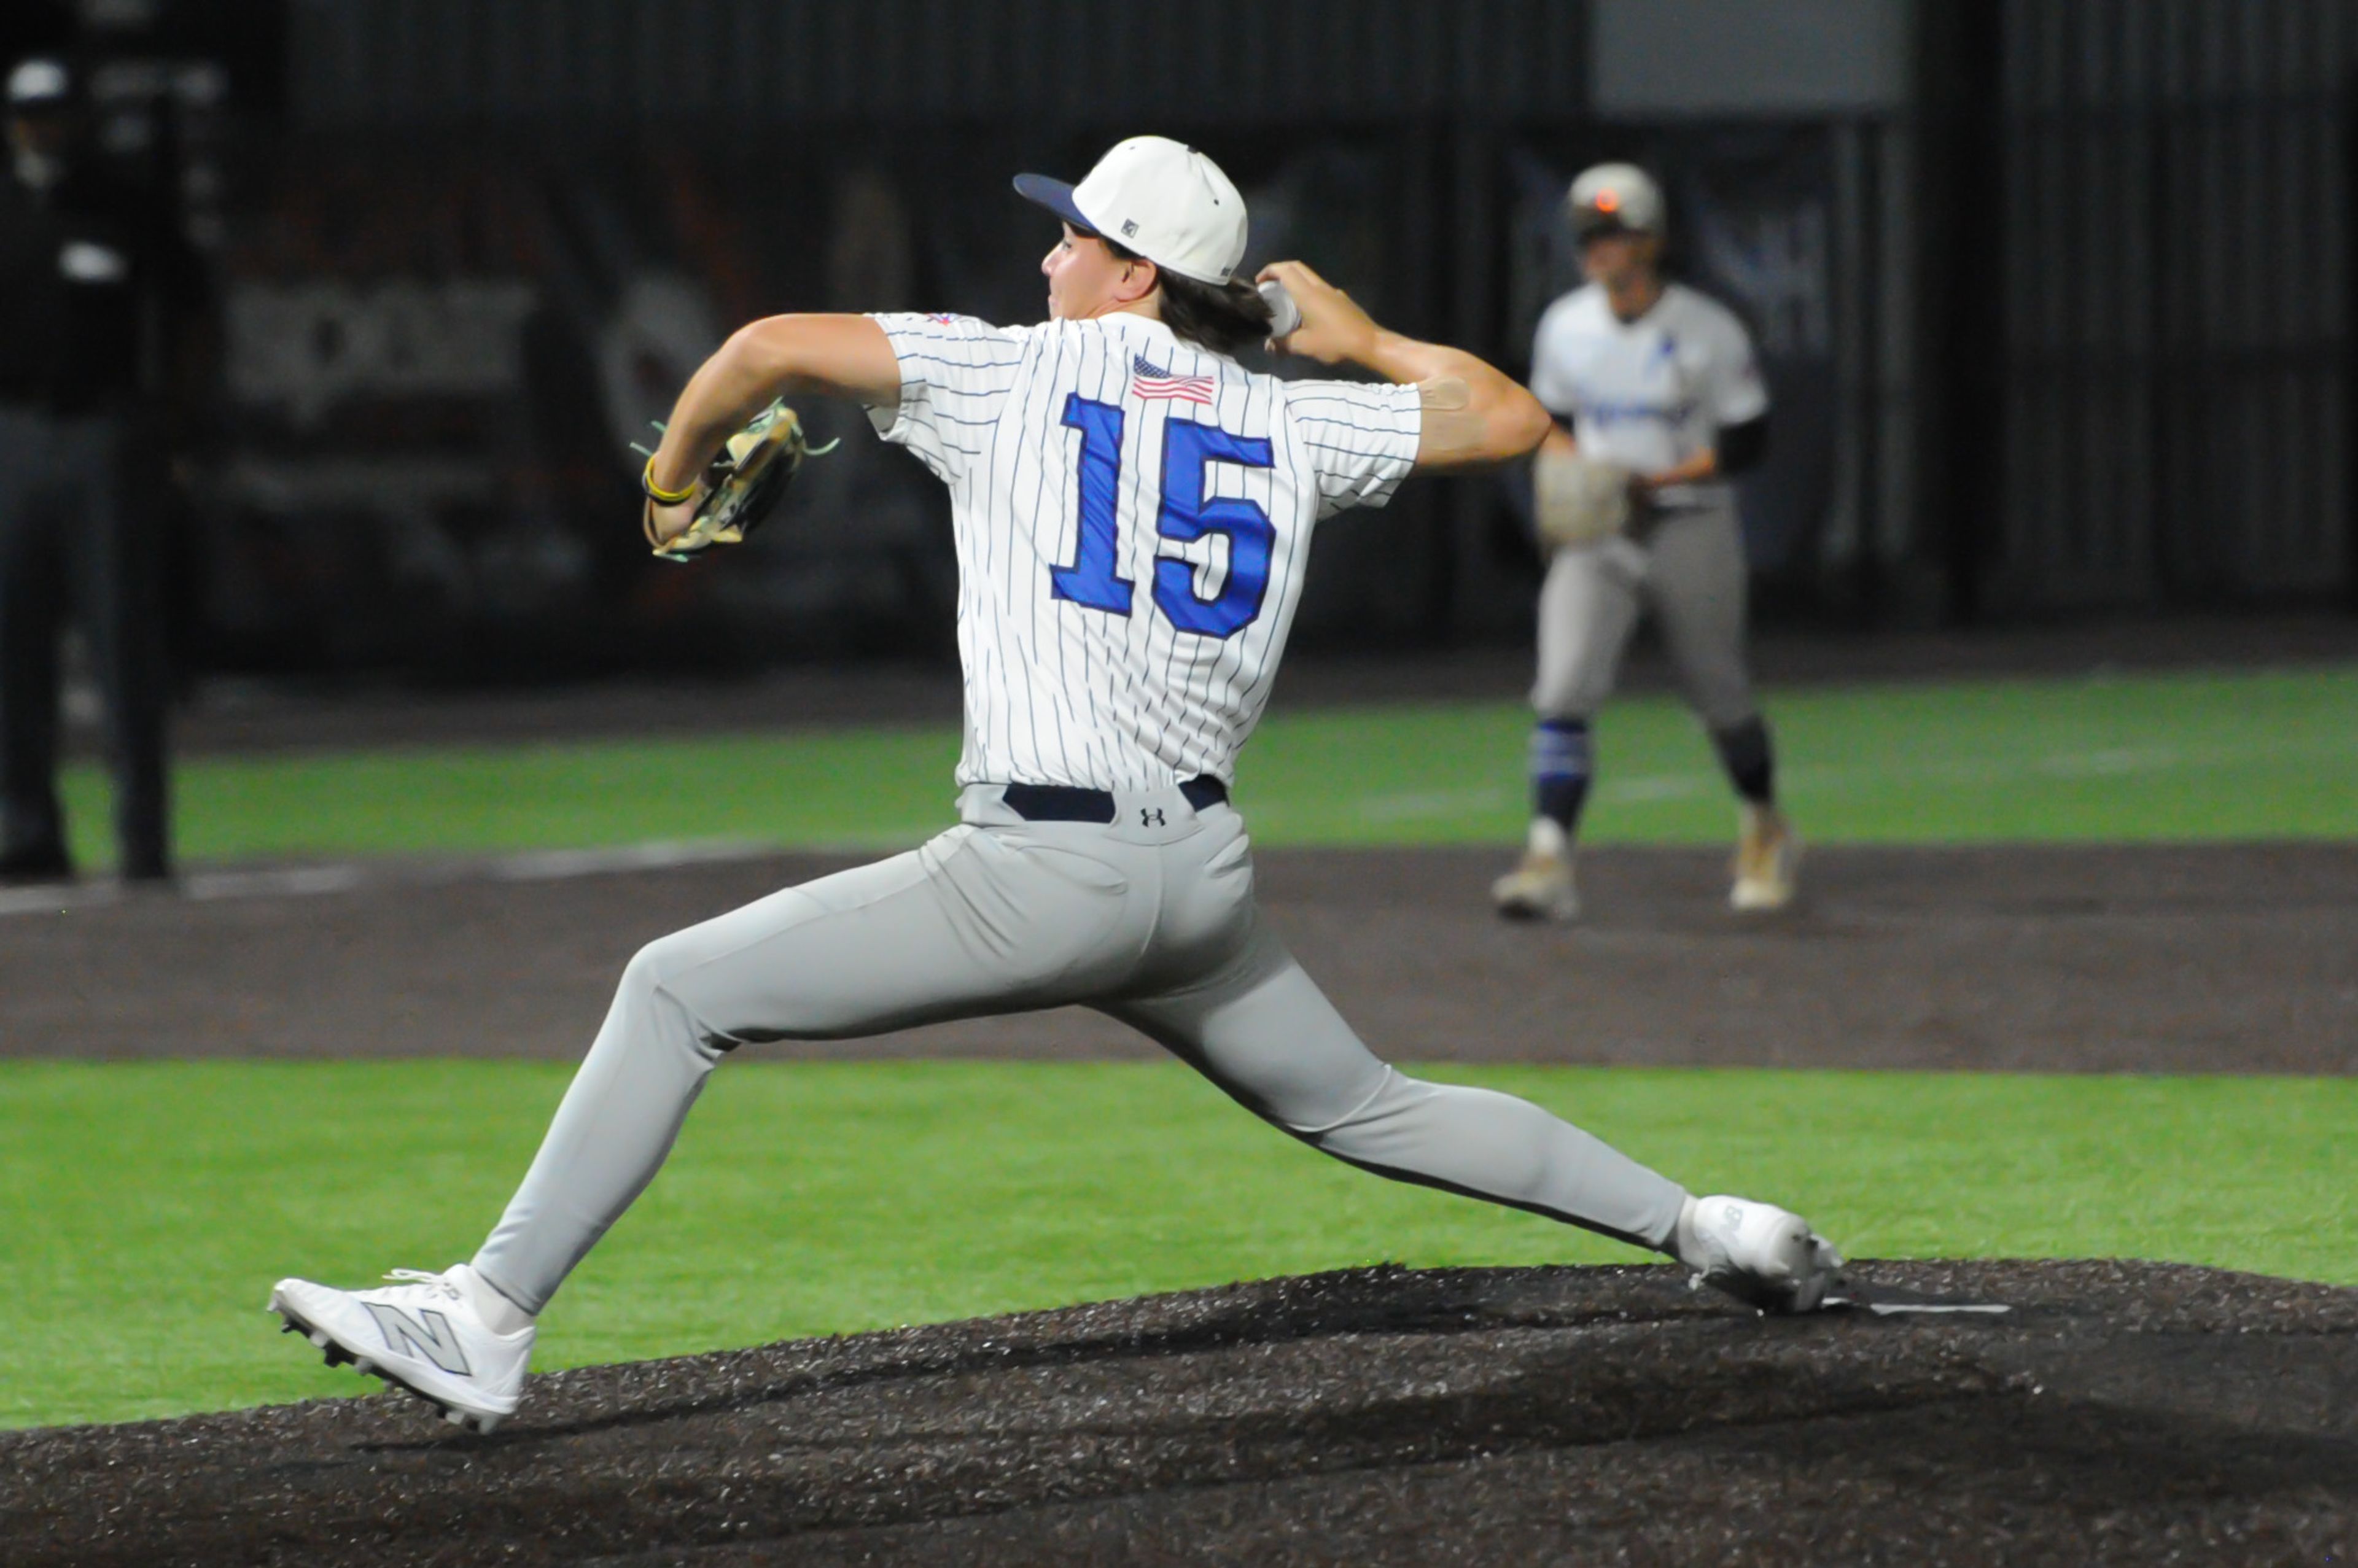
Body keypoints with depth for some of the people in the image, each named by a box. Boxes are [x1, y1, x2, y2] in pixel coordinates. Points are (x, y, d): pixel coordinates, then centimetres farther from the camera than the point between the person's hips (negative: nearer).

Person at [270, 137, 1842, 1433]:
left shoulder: (1017, 374, 1)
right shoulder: (1289, 421, 11)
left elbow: (773, 347, -5)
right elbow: (1508, 418, 17)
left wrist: (677, 480, 13)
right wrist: (1362, 341, 32)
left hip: (1040, 876, -6)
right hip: (1203, 873, 6)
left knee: (679, 988, -2)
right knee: (1358, 1105, 26)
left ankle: (487, 1323, -11)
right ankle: (1699, 1224, 20)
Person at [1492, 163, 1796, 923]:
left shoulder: (1709, 332, -10)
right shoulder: (1564, 327, 3)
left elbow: (1747, 442, -8)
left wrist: (1653, 480, -17)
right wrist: (1565, 466, -7)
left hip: (1691, 526, -3)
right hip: (1594, 535, 3)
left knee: (1718, 693, 9)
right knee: (1565, 689, -15)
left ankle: (1765, 831, 37)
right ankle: (1549, 861, -22)